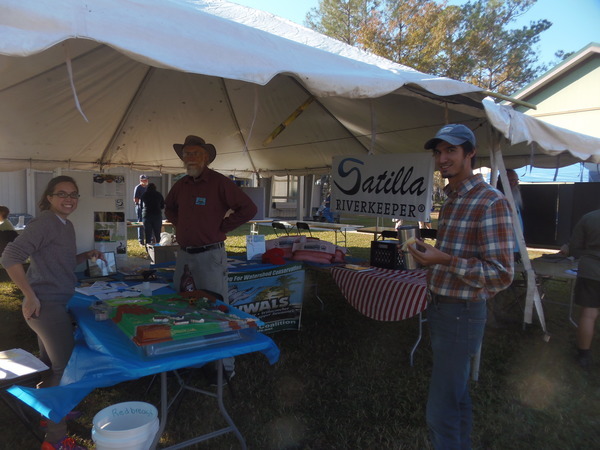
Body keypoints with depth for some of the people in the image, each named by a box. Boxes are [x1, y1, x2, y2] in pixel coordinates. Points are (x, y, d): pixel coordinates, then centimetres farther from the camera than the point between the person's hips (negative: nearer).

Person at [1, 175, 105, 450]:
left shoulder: (66, 225, 12)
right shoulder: (44, 223, -16)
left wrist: (86, 256, 4)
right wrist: (30, 297, -21)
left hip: (54, 304, 10)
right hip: (46, 304, -10)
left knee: (50, 362, 24)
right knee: (65, 367, -5)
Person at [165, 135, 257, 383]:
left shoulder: (219, 182, -12)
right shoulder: (180, 185, 9)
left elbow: (248, 208, -15)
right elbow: (169, 207, 29)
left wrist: (221, 227, -12)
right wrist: (178, 225, 11)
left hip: (210, 256, -7)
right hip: (184, 254, 8)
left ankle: (226, 366, 14)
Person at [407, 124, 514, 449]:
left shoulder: (490, 202, -18)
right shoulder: (451, 200, 11)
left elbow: (501, 275, -22)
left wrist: (445, 260, -31)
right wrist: (427, 253, 7)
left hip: (461, 313, -9)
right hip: (440, 308, 9)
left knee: (441, 411, -2)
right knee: (456, 392, 23)